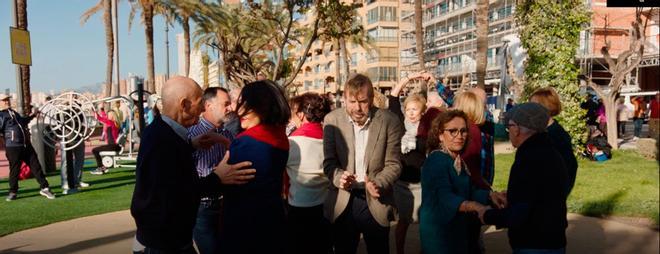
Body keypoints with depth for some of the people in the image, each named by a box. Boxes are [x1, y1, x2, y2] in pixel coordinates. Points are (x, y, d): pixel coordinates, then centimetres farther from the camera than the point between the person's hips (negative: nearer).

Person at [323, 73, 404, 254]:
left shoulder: (389, 121, -8)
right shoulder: (332, 120, -4)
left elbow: (393, 164, -5)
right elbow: (329, 162, 0)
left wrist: (377, 184, -24)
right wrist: (339, 177, -22)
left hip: (376, 202, -1)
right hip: (343, 203, 1)